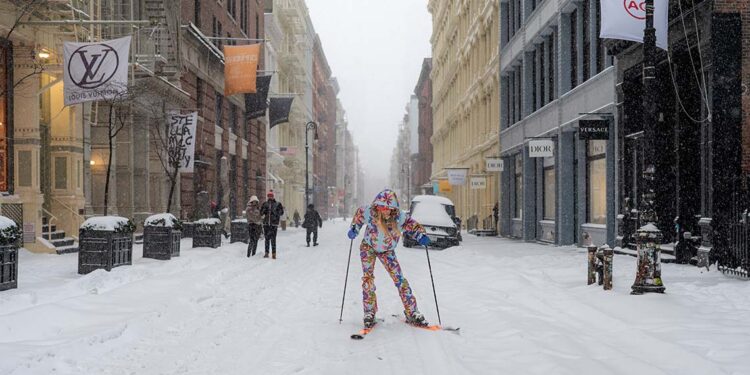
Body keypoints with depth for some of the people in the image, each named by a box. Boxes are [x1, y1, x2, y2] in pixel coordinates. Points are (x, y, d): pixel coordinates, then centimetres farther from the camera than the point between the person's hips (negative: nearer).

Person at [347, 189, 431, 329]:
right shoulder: (369, 213, -28)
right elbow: (358, 214, -4)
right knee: (368, 278, -11)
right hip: (368, 247, 0)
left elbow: (412, 224, -11)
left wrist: (421, 236, -27)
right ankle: (369, 313, 2)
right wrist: (354, 229, -11)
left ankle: (412, 313, 5)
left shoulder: (399, 217, -29)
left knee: (399, 279, -3)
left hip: (387, 251, 1)